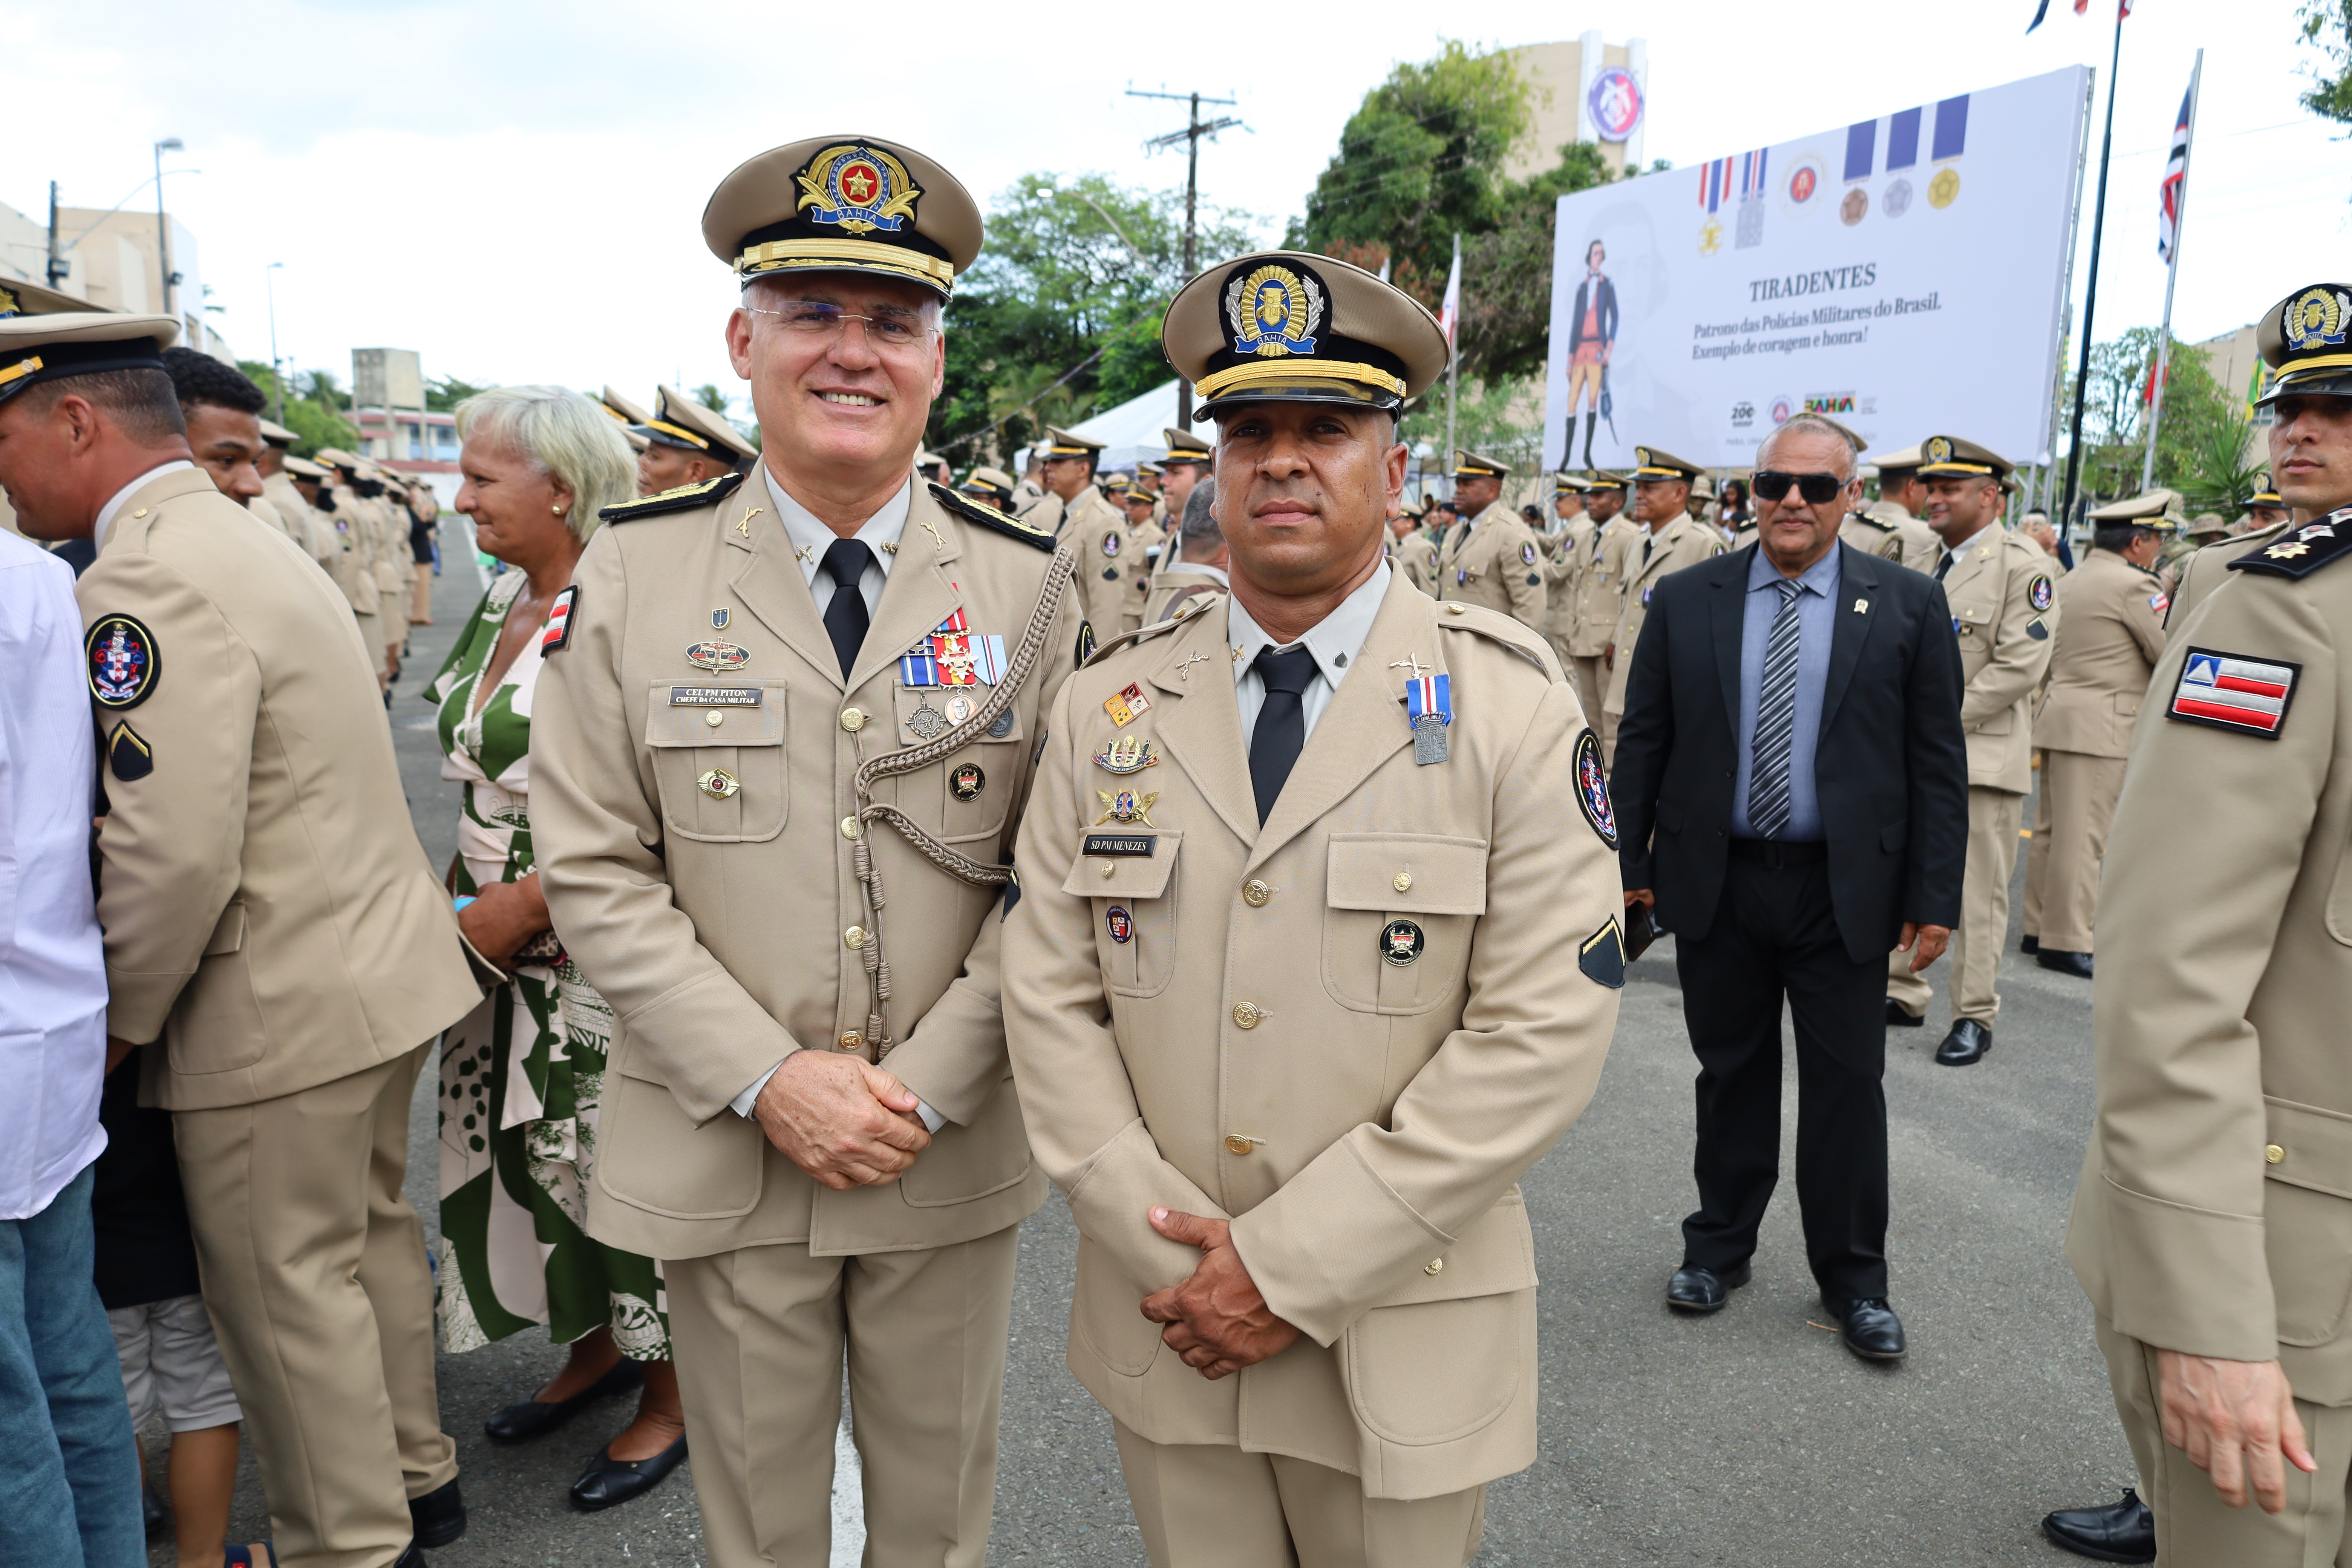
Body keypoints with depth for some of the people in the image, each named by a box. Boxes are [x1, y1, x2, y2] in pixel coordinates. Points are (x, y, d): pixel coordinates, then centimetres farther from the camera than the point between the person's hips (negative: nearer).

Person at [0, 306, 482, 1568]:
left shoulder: (150, 581, -20)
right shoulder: (241, 540, 12)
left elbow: (175, 859, -26)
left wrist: (120, 1019, -10)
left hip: (280, 1004, -10)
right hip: (376, 961, 10)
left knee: (290, 1293, 6)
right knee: (369, 1239, 22)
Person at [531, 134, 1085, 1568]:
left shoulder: (1030, 585, -4)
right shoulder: (632, 573, -5)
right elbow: (597, 871, -6)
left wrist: (925, 1087, -12)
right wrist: (769, 1080, -13)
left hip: (956, 1153, 1)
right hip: (725, 1152, 0)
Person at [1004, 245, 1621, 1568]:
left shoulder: (1515, 710, -8)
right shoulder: (1109, 709, 0)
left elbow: (1545, 1032, -13)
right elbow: (1050, 999, 0)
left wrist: (1296, 1267, -15)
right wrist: (1173, 1249, -10)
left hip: (1405, 1344, -2)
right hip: (1168, 1332, 3)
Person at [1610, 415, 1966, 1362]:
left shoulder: (1907, 606, -1)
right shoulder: (1685, 600, 2)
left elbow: (1937, 762, -1)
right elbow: (1641, 743, 4)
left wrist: (1934, 896, -5)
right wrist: (1628, 864, 1)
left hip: (1843, 891, -1)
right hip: (1714, 884, 1)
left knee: (1847, 1084, 7)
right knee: (1730, 1073, 14)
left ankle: (1853, 1276, 24)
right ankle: (1720, 1246, 31)